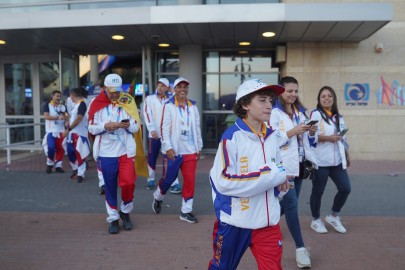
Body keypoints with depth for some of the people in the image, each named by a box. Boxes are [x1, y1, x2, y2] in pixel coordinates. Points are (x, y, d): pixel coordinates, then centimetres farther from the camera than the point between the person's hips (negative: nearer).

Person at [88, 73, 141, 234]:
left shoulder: (128, 101, 1)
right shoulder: (97, 104, 0)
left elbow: (136, 127, 2)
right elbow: (92, 129, -1)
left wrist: (128, 125, -19)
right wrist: (105, 126, -19)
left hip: (126, 150, 0)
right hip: (106, 152, 0)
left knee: (128, 182, -5)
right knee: (110, 186, 8)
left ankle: (125, 212, 22)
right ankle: (113, 218, 23)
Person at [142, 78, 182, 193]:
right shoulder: (149, 99, 5)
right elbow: (147, 114, -5)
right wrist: (152, 130, -17)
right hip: (154, 134, 0)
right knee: (152, 158, 10)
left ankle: (175, 183, -4)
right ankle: (151, 179, 28)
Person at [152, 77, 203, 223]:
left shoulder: (193, 106, 9)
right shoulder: (169, 105, -5)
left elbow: (197, 127, 13)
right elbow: (164, 128, -9)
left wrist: (199, 147, 14)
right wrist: (168, 147, -15)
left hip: (190, 151, 4)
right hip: (173, 151, -4)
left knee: (190, 180, 3)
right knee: (168, 178, 8)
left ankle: (186, 211, 16)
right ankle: (158, 198, 39)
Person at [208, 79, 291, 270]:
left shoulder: (273, 136, 4)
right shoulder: (232, 137, -16)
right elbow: (223, 181, -24)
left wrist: (279, 182, -5)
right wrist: (273, 175, -22)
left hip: (268, 221, 5)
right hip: (234, 221, -4)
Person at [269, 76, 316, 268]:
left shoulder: (300, 112, 14)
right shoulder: (274, 113, -10)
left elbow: (306, 140, 19)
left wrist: (311, 133, -2)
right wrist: (292, 132, -23)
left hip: (298, 164, 8)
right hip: (282, 166, -7)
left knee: (286, 203, 15)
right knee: (291, 204, -9)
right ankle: (300, 248, 1)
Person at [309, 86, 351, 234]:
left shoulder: (338, 117, 14)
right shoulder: (315, 114, -6)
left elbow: (343, 138, 20)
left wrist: (347, 155, 19)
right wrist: (328, 138, -19)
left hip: (337, 160, 6)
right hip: (320, 161, -6)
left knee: (345, 188, 2)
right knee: (318, 191, 4)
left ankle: (333, 216, 23)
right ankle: (316, 220, 23)